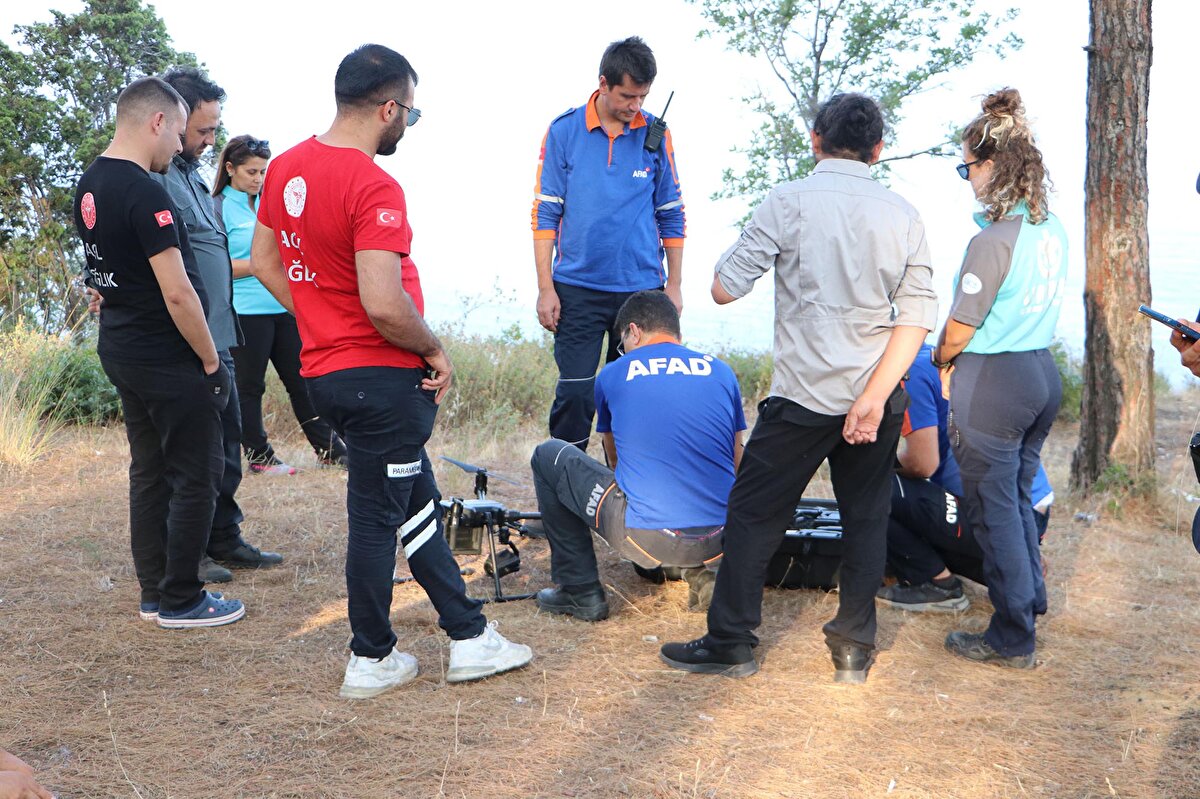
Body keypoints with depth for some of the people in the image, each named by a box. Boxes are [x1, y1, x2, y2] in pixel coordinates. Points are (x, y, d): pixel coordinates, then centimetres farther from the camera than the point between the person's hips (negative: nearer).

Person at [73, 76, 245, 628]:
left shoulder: (90, 184, 9)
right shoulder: (145, 194, -21)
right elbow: (177, 293, -23)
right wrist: (210, 359, -13)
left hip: (121, 350, 9)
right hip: (167, 357, -9)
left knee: (149, 473, 15)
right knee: (195, 477, 1)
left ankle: (155, 593, 23)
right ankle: (181, 601, 8)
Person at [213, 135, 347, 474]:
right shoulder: (218, 208, -5)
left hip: (284, 306, 6)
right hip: (245, 312, -6)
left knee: (301, 379, 8)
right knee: (249, 386, 4)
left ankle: (330, 450, 12)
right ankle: (259, 456, 13)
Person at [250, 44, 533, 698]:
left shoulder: (285, 168, 5)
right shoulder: (374, 188, -22)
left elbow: (263, 263, 14)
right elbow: (383, 305, -29)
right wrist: (435, 350, -13)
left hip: (323, 368, 9)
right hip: (381, 377, -9)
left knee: (417, 503, 18)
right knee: (376, 517, 5)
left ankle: (469, 637, 27)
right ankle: (371, 661, 20)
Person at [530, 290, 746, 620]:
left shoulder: (612, 375, 9)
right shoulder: (720, 371, 12)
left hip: (646, 538, -3)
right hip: (722, 540, 4)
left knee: (548, 456, 18)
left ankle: (581, 592, 18)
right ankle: (700, 572, 15)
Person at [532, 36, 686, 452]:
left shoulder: (655, 135, 3)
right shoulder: (564, 131, -1)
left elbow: (671, 215, 10)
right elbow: (545, 213, 1)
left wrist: (674, 286, 6)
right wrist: (546, 288, -4)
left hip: (642, 289, 2)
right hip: (578, 290, -1)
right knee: (574, 395, -4)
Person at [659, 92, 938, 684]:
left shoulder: (788, 202, -8)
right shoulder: (902, 215, 2)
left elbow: (723, 289, -8)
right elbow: (918, 316, -5)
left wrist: (748, 246, 12)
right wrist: (874, 396, -9)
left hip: (804, 394, -3)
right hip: (877, 395, 4)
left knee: (754, 512, 8)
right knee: (866, 517, 15)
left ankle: (729, 644, 12)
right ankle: (854, 649, 17)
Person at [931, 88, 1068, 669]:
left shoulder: (994, 240, -21)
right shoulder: (1052, 231, 5)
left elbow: (961, 328, -15)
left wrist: (941, 359, 7)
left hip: (992, 382, -8)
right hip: (1043, 375, 8)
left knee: (993, 510, 3)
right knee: (1018, 498, 22)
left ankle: (1013, 639, 11)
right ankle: (1030, 599, 37)